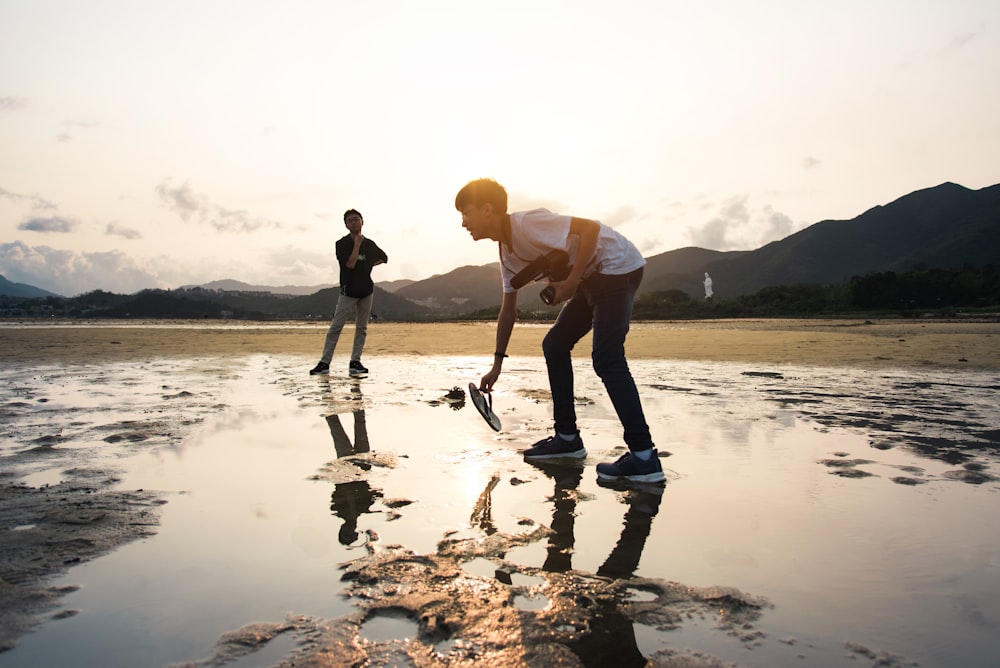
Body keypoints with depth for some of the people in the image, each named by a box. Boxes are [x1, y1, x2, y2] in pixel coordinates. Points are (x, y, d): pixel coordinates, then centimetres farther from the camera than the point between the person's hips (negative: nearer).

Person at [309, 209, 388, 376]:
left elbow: (384, 258, 22)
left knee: (362, 328, 4)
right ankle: (324, 363, -4)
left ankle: (355, 362, 8)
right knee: (335, 327, -6)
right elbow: (350, 264, -19)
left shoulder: (369, 244, 6)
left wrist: (369, 265, 8)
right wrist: (357, 244, -14)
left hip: (367, 290, 4)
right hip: (349, 291, -4)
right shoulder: (342, 243, -5)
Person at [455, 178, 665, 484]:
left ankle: (644, 457, -17)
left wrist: (572, 281, -25)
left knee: (606, 358, -18)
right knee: (554, 345, 10)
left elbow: (590, 227, -27)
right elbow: (508, 310, 13)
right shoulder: (507, 252, 8)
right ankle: (567, 437, 16)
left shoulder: (527, 223, -21)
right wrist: (497, 364, 13)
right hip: (592, 279, 10)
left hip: (618, 266, -10)